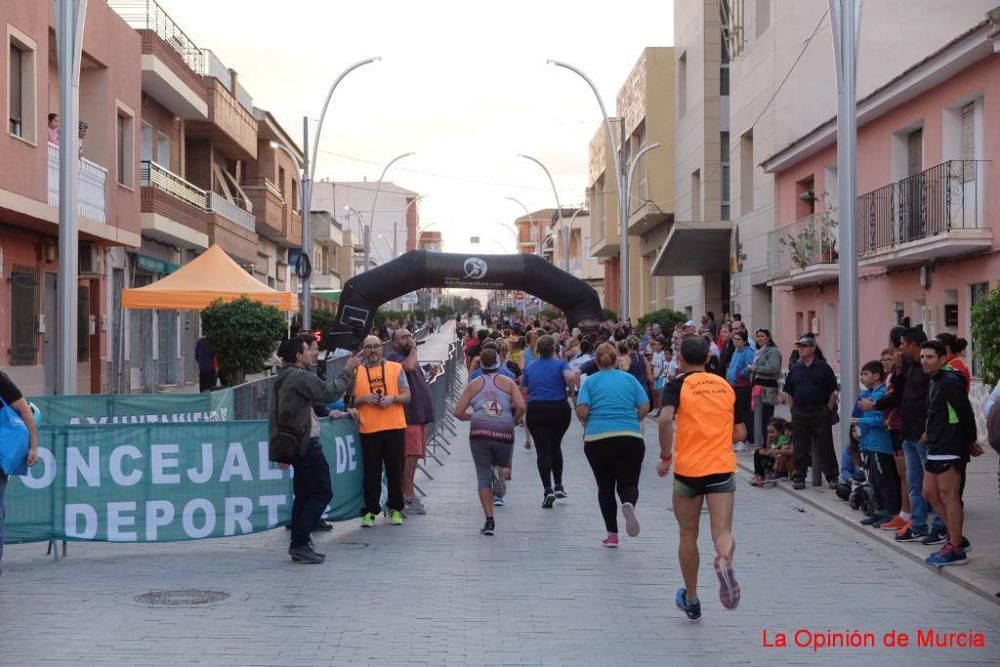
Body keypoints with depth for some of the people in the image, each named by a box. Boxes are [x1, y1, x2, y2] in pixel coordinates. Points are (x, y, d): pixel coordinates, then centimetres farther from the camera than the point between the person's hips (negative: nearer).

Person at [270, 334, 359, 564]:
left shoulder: (284, 377, 15)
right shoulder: (301, 377, -15)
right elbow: (330, 393, -19)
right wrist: (347, 371, -8)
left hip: (295, 443, 10)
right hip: (306, 443, -10)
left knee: (303, 494, 13)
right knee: (322, 492, -5)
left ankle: (298, 544, 14)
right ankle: (300, 544, -7)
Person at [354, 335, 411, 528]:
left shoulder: (396, 368, 8)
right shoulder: (356, 372, 9)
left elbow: (407, 396, 6)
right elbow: (350, 401, 9)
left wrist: (393, 398, -13)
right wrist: (364, 399, -10)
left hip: (395, 427, 0)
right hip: (368, 429, 0)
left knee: (395, 470, 5)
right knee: (371, 472, 0)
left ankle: (396, 509, 16)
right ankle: (370, 511, 8)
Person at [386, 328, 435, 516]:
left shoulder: (409, 356, 23)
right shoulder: (393, 356, -6)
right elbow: (409, 366, -26)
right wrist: (413, 349, -11)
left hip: (420, 414, 9)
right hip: (409, 414, -9)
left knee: (414, 455, 11)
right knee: (410, 455, -11)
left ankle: (407, 493, 18)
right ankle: (409, 497, -9)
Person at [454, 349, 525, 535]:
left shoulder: (473, 384, 11)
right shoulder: (508, 382, 9)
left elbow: (459, 412, 7)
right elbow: (521, 406, -5)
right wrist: (514, 421, 12)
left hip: (479, 433, 0)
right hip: (504, 433, 0)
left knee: (483, 477, 7)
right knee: (504, 465, 25)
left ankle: (489, 521, -1)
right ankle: (501, 471, -12)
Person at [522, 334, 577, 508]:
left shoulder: (530, 367, 10)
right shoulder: (560, 364, 0)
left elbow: (524, 391, 8)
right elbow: (570, 377, -21)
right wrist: (571, 388, -2)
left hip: (536, 410, 0)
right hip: (559, 409, 0)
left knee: (543, 450, -3)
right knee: (555, 446, 20)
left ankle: (548, 489, -17)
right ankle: (558, 486, 20)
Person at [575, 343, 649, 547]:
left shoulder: (590, 381, 4)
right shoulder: (629, 379, 8)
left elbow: (581, 410, -8)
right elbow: (644, 408, 2)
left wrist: (587, 425, 12)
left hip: (597, 438, 0)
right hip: (631, 438, 0)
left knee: (605, 487, 12)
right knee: (628, 484, 6)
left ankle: (612, 535, 10)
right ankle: (628, 504, -29)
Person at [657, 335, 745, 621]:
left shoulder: (677, 385, 0)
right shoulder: (726, 386, 12)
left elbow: (665, 418, -19)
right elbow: (740, 433, 14)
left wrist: (665, 456, -8)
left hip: (688, 469, -2)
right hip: (722, 468, 2)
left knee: (688, 535, 13)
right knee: (723, 531, -5)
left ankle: (691, 600, 24)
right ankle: (725, 562, -41)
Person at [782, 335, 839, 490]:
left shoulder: (823, 367, -2)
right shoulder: (794, 369, 9)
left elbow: (834, 391, -1)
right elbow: (789, 392, 15)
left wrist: (828, 409, -5)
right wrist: (795, 408, 7)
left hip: (820, 412, -3)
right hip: (799, 412, 3)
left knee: (825, 446, 0)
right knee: (800, 447, 6)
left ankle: (832, 477, 8)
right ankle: (799, 476, 14)